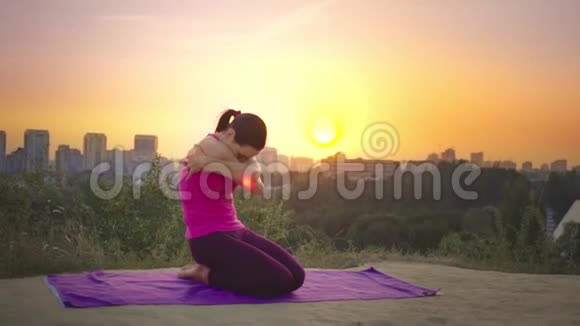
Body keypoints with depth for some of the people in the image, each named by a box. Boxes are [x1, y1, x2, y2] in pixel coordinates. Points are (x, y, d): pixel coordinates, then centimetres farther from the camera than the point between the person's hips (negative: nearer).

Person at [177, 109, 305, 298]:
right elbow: (246, 176, -10)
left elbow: (253, 170, -5)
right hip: (208, 239, -9)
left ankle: (215, 269, 13)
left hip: (235, 232, 9)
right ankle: (206, 274, -1)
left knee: (296, 276, -1)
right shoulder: (210, 148, -17)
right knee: (280, 281, -20)